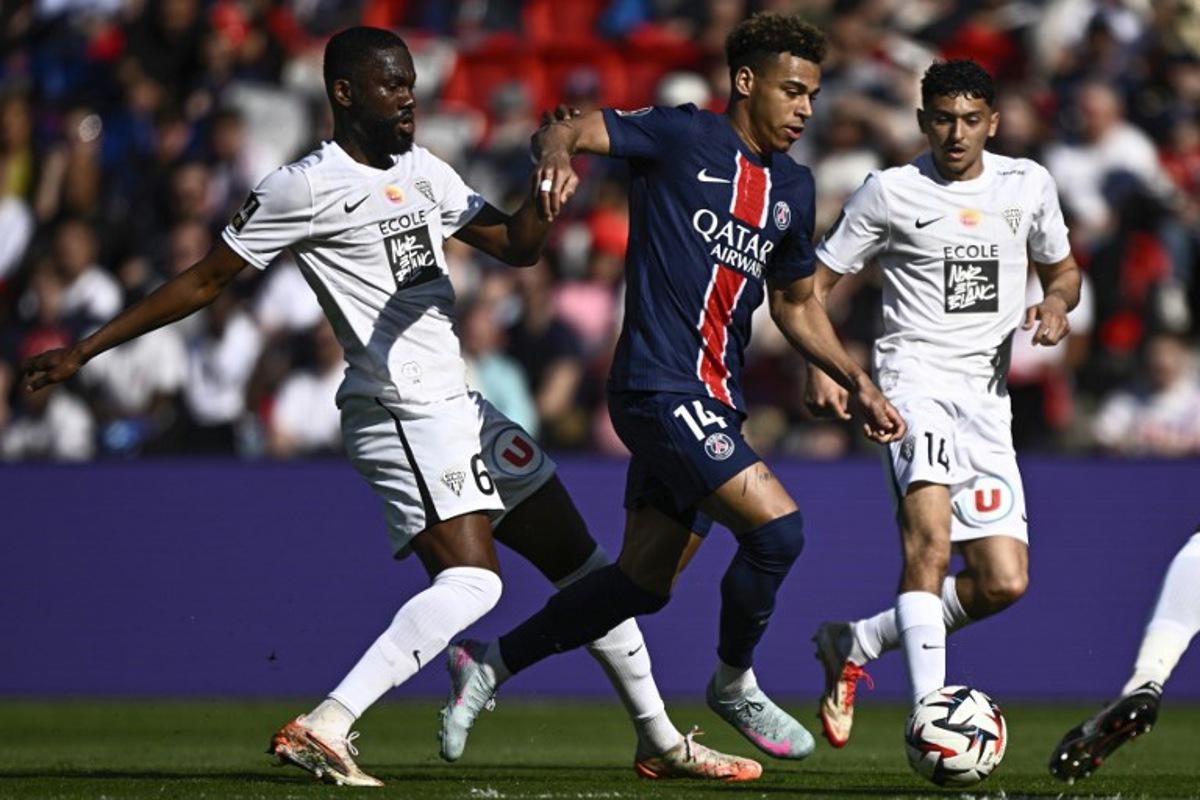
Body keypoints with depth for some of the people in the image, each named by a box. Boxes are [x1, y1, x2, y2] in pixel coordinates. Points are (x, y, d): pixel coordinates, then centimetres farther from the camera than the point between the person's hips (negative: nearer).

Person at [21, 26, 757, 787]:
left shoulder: (423, 171, 14)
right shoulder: (304, 187, -9)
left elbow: (517, 246, 19)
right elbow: (205, 281, -4)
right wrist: (84, 351, -4)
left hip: (461, 407, 9)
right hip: (400, 415, -9)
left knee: (582, 561, 14)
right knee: (471, 581, -25)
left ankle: (661, 740, 25)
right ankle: (320, 731, -28)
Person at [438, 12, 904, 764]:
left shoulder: (792, 187, 15)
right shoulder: (682, 137, -5)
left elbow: (797, 303, 26)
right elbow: (564, 131, -11)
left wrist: (857, 382, 17)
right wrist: (558, 156, -35)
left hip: (714, 401, 8)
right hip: (660, 386, -8)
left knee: (645, 581, 11)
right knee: (777, 526, -18)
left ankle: (488, 664, 26)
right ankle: (735, 685, 5)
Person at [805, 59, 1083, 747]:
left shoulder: (1028, 185, 11)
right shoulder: (892, 192, 1)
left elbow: (1062, 268, 26)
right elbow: (815, 282, 6)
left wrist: (1057, 305, 2)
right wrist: (821, 368, -9)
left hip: (988, 395, 5)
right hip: (915, 375, -5)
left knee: (1004, 583, -3)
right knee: (930, 535, -30)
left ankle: (853, 645, 17)